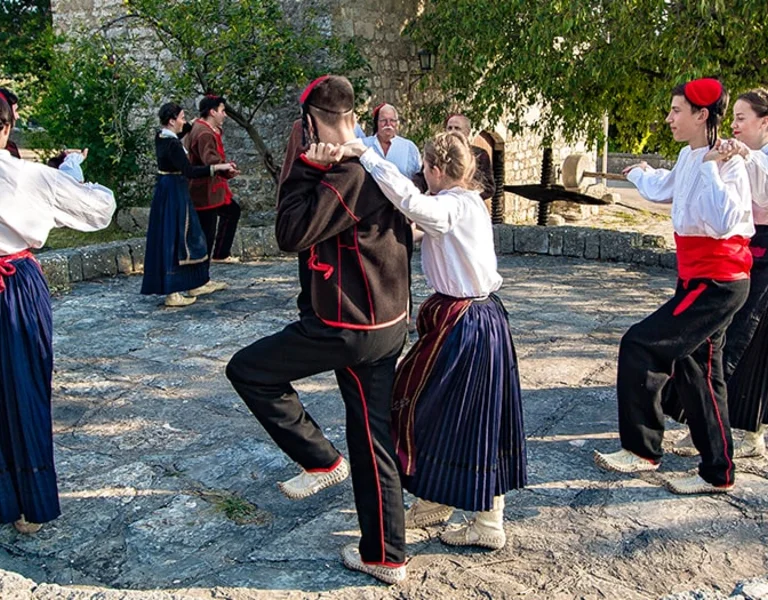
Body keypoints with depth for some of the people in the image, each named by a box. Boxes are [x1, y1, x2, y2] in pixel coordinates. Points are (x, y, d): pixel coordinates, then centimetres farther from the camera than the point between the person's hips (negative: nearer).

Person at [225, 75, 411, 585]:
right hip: (387, 323, 9)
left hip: (350, 328, -9)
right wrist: (315, 171, 10)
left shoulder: (347, 178, -20)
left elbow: (292, 233, -20)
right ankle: (385, 556, 24)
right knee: (373, 440, 14)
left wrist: (306, 170, -11)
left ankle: (322, 462, 14)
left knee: (248, 370, 6)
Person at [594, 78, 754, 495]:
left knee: (641, 346, -13)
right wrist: (639, 174, 48)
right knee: (694, 371, 13)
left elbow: (725, 222, -34)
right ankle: (717, 473, 25)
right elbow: (663, 189, 29)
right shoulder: (689, 158, 7)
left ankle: (641, 450, 3)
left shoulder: (727, 162, -18)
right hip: (696, 279, 9)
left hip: (717, 283, -9)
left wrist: (711, 166, -28)